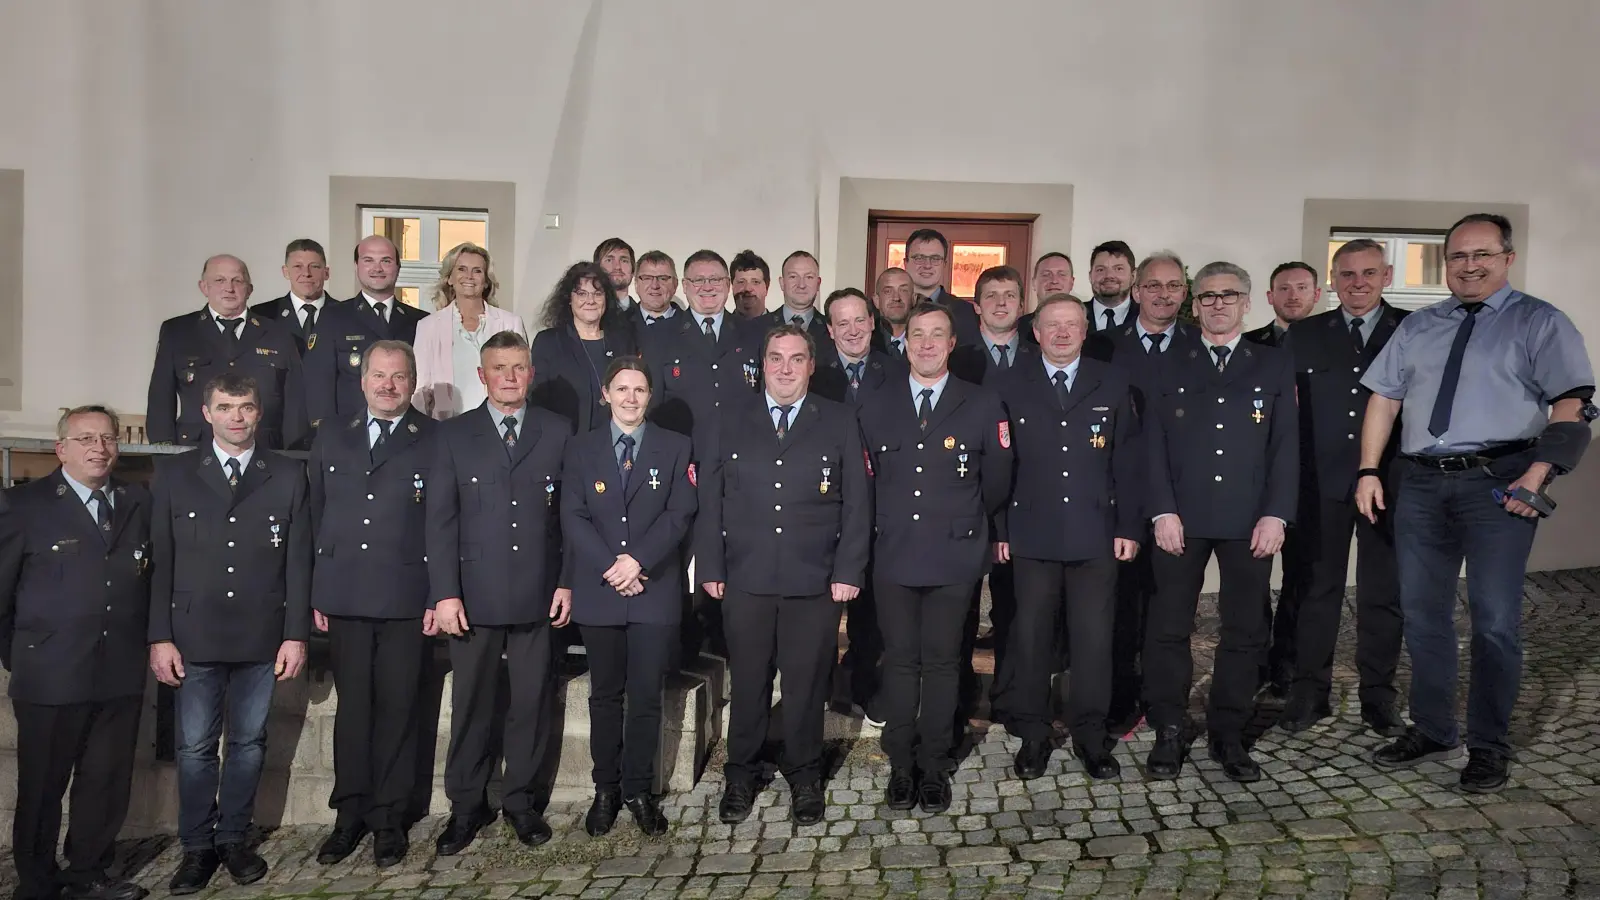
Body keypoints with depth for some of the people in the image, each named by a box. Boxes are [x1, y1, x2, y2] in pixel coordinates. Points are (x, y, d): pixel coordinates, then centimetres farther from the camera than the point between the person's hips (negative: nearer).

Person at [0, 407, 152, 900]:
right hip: (51, 675, -3)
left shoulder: (138, 501, 9)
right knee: (42, 787, 9)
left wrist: (140, 644, 7)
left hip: (122, 674, 3)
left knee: (107, 783, 10)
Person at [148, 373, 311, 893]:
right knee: (195, 748, 6)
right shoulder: (173, 474, 5)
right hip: (194, 637, 0)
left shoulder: (289, 476, 4)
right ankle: (198, 848, 20)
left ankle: (233, 839, 24)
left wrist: (296, 635, -2)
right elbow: (159, 562, 3)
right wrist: (160, 638, -3)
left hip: (261, 638, 0)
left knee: (248, 743, 9)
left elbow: (298, 562, 2)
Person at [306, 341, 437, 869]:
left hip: (407, 598, -3)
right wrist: (316, 593, 7)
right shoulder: (331, 441, 12)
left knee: (397, 708, 4)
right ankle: (350, 815, 22)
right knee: (352, 706, 9)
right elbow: (316, 518, 13)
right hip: (344, 597, 3)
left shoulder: (436, 442, 1)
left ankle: (389, 818, 17)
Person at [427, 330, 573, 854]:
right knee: (472, 705, 8)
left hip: (538, 594, 1)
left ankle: (519, 799, 25)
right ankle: (467, 806, 24)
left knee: (531, 702, 8)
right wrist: (445, 593, -6)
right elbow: (440, 518, 1)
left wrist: (567, 581, -1)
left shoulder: (559, 432, 6)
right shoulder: (453, 434, 5)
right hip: (474, 594, 0)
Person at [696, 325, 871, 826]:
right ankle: (741, 776, 26)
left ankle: (804, 778, 25)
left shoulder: (839, 422, 5)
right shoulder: (732, 422, 9)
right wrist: (710, 567, 1)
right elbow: (711, 498, 8)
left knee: (806, 685, 7)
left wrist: (848, 572, -4)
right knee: (747, 683, 9)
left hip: (815, 582, -1)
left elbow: (856, 502, 2)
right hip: (745, 580, 1)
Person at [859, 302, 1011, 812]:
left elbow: (997, 483, 8)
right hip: (893, 555, 2)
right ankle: (901, 765, 19)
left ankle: (934, 768, 19)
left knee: (942, 662, 5)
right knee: (900, 661, 7)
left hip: (954, 558, -1)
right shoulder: (876, 407, 7)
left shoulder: (984, 406, 1)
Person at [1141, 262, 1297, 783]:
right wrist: (1162, 511, -6)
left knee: (1244, 631, 6)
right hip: (1182, 519, 0)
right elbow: (1154, 445, 4)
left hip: (1249, 521, 1)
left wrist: (1276, 514, -5)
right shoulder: (1169, 369, 10)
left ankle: (1228, 733, 18)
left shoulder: (1275, 366, 10)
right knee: (1169, 628, 2)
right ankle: (1168, 733, 12)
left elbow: (1286, 445, 4)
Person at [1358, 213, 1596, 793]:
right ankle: (1431, 730, 26)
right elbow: (1383, 398, 13)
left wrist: (1538, 474, -20)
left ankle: (1488, 746, 14)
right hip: (1421, 483, 5)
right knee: (1422, 613, 11)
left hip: (1498, 482, -4)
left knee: (1495, 619, -1)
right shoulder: (1416, 328, 14)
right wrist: (1369, 471, 4)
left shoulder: (1539, 323, 1)